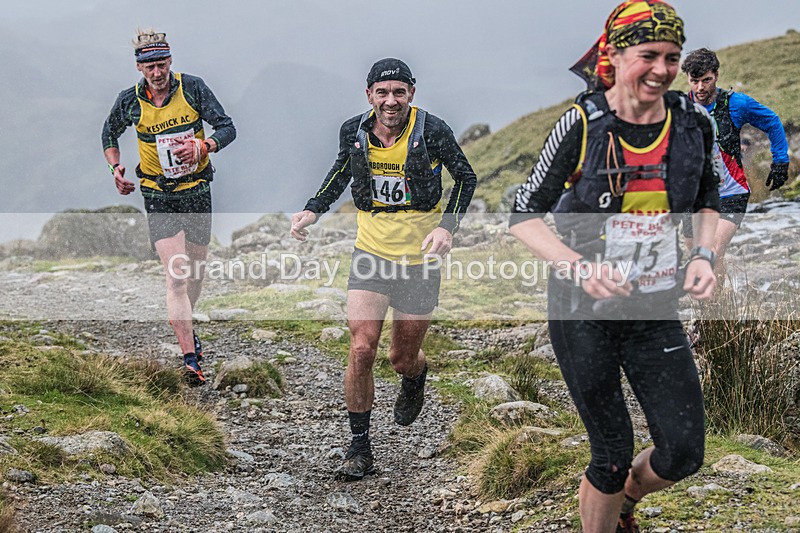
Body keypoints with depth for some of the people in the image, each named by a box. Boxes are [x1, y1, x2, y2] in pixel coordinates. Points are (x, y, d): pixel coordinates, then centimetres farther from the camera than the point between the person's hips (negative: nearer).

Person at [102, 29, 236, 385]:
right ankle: (190, 359, -20)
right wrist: (115, 167, -1)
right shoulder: (130, 101, -7)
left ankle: (186, 325, 45)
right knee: (176, 276, -15)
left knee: (196, 268, 16)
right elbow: (110, 134, 14)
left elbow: (228, 128, -9)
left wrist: (202, 147, -28)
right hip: (158, 196, -2)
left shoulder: (193, 88, -9)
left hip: (197, 190, 2)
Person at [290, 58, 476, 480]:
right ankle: (359, 448, 0)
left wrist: (447, 226, -13)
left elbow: (466, 177, 0)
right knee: (361, 350, -13)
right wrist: (313, 209, 2)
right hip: (371, 255, 2)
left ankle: (415, 377, 49)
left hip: (419, 259, -1)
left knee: (402, 359, 9)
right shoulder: (354, 132, -5)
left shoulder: (432, 131, -14)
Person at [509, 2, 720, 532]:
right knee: (614, 455, 0)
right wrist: (580, 267, -26)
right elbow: (524, 216, -10)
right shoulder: (583, 124, -14)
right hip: (584, 309, -3)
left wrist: (704, 256, -6)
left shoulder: (694, 123, -3)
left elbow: (708, 204, 14)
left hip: (655, 311, 4)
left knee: (683, 453, 1)